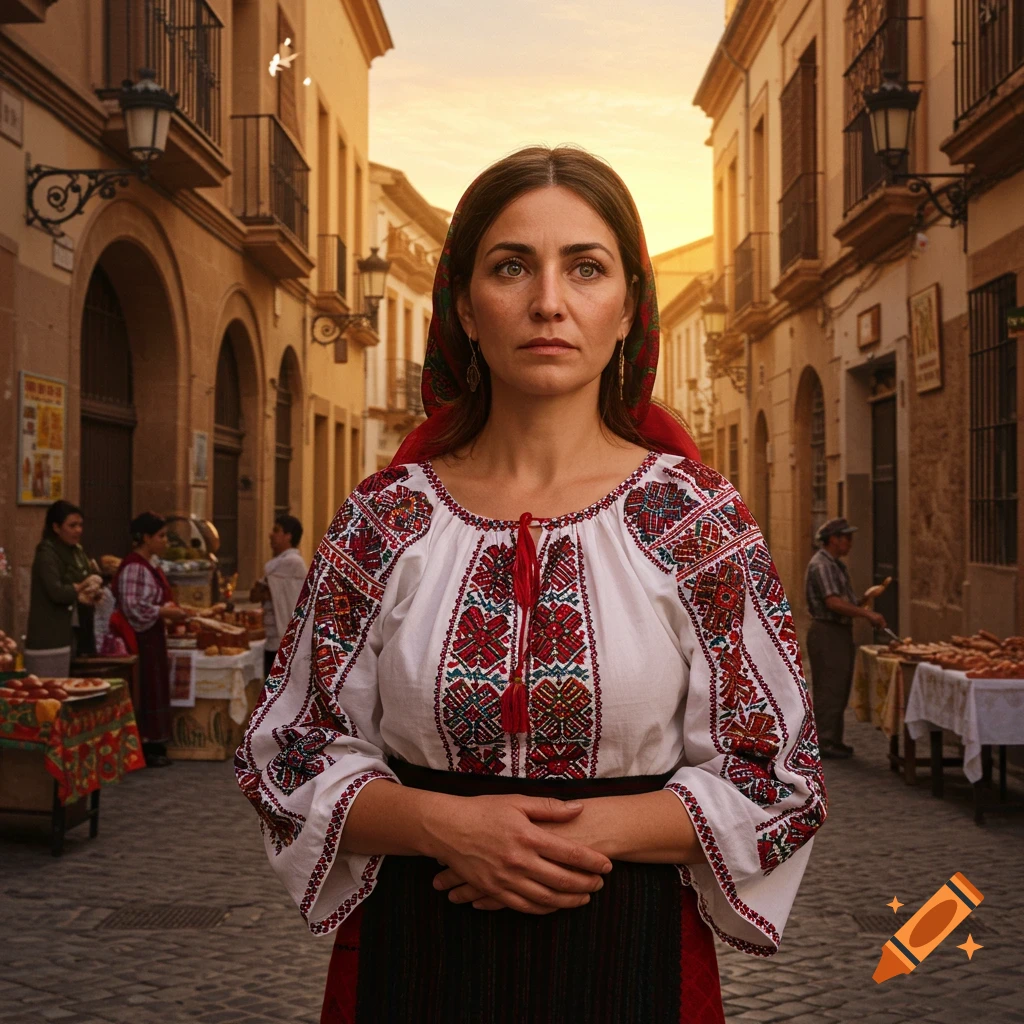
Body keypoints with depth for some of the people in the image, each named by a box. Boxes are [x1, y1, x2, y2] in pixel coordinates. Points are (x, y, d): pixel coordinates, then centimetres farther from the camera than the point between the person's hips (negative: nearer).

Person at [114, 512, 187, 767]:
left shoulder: (150, 563, 13)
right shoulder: (134, 567, -18)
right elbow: (132, 607, -25)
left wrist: (170, 609, 9)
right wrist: (165, 612, -20)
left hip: (152, 637, 10)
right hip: (140, 639, -10)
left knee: (155, 688, 13)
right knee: (145, 691, -4)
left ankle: (153, 746, 20)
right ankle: (145, 748, 3)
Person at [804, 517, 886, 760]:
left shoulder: (837, 564, 16)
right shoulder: (821, 565, -16)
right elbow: (833, 602, -25)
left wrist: (863, 609, 6)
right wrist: (867, 614, -24)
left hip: (841, 632, 10)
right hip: (827, 633, -10)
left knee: (839, 689, 14)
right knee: (829, 690, -6)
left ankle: (833, 740, 20)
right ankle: (824, 742, 0)